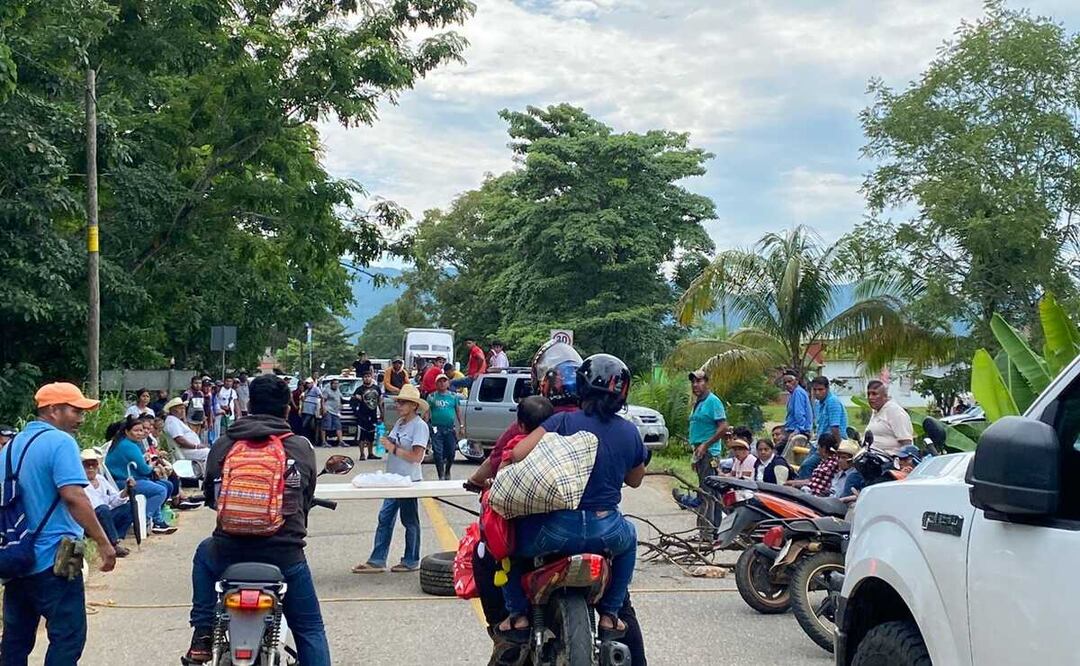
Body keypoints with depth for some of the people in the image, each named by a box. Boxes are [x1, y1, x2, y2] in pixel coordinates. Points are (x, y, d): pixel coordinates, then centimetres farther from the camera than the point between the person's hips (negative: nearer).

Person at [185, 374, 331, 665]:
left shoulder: (222, 445, 1)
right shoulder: (302, 447, 0)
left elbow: (210, 496, 12)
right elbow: (307, 499, 9)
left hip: (228, 553, 2)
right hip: (285, 556, -1)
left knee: (204, 553, 36)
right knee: (310, 629, 13)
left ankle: (203, 634, 29)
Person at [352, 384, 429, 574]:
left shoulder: (419, 426, -13)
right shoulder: (400, 423, 11)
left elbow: (417, 456, -19)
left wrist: (394, 449, -17)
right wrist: (385, 443, -4)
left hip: (409, 480, -8)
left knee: (410, 521, 5)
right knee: (385, 518, 7)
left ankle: (411, 561, 17)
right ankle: (377, 561, 11)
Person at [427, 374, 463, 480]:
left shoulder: (453, 396, 9)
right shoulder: (432, 397, 5)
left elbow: (458, 411, 12)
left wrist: (461, 426, 6)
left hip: (450, 428, 2)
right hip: (437, 429, -2)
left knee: (451, 453, 5)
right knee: (438, 454, -5)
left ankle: (447, 472, 29)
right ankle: (441, 476, -1)